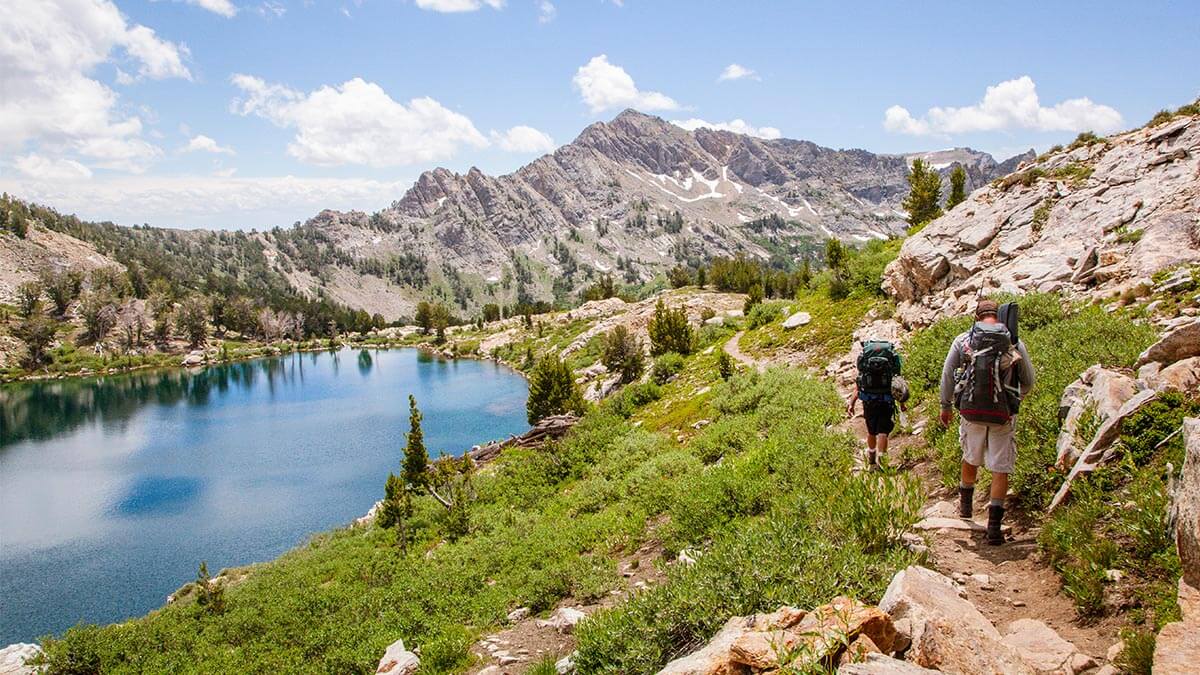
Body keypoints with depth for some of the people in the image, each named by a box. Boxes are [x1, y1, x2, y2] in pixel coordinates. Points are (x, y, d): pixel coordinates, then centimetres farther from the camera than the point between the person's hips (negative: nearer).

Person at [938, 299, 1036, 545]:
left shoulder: (962, 340, 1)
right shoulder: (1014, 344, 1)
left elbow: (947, 375, 4)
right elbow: (1029, 380, 10)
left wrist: (946, 406, 15)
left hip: (971, 410, 2)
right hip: (1003, 413, -2)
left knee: (971, 458, 23)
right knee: (1000, 468, 3)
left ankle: (965, 506, 42)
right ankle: (994, 525, -2)